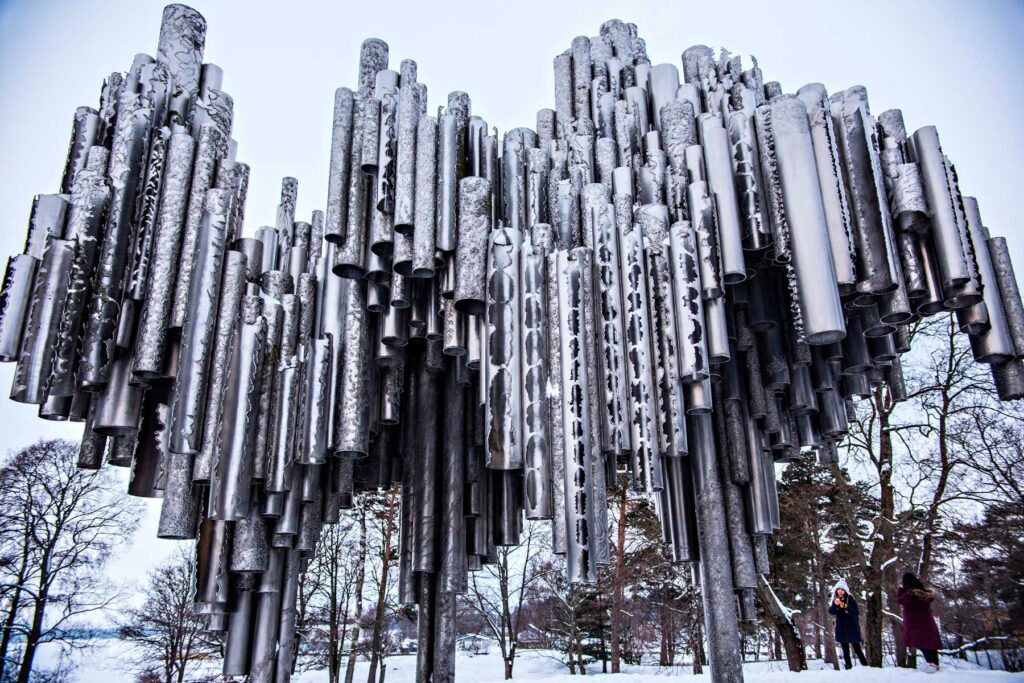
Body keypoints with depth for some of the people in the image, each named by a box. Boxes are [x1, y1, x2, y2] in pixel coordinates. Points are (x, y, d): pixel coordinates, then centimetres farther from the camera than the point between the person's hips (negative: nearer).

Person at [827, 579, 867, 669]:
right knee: (845, 649, 7)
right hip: (841, 629, 4)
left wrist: (846, 607, -27)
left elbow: (856, 613, -13)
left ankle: (865, 665, 4)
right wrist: (835, 604, -25)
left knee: (857, 649, -4)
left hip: (852, 628, -4)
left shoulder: (850, 599, -7)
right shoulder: (835, 600, 4)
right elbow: (831, 612, -7)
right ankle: (848, 666, 13)